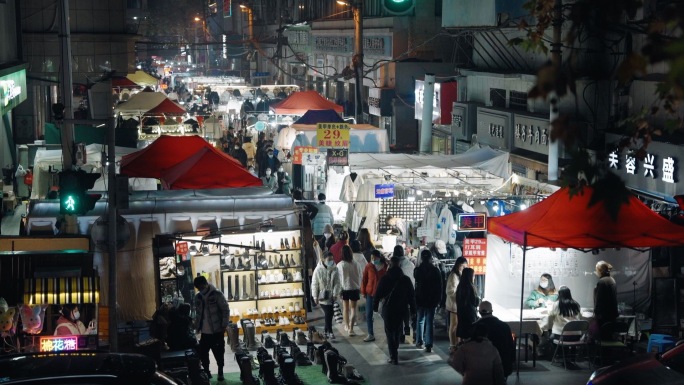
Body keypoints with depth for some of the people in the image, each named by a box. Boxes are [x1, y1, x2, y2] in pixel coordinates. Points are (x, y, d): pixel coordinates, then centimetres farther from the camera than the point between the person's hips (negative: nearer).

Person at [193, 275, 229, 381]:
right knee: (202, 352, 1)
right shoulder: (198, 297, 7)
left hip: (217, 330, -4)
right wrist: (197, 326, 8)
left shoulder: (217, 294, -7)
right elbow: (198, 313, 15)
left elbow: (225, 310, -6)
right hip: (204, 331, 4)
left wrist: (224, 325, -9)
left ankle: (220, 372, 19)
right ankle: (206, 372, 17)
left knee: (218, 352, 3)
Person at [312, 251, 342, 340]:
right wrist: (315, 297, -5)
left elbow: (337, 283, 0)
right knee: (328, 313, -9)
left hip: (331, 296, 3)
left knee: (329, 313, 8)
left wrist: (335, 294, -9)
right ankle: (329, 331, -3)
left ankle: (326, 330, 22)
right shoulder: (318, 270, -7)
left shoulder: (334, 269, 0)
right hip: (322, 296, -3)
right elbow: (314, 284, -4)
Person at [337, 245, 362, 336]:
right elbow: (358, 277, -5)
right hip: (354, 288, -1)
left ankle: (346, 326, 33)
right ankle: (351, 329, -2)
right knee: (353, 308, 6)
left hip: (344, 288, 1)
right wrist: (359, 287, 10)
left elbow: (338, 278, -6)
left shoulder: (339, 265, -12)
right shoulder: (354, 265, -13)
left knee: (345, 307, 19)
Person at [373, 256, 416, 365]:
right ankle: (394, 354, 31)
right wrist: (412, 310, 7)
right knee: (398, 331, 18)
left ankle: (393, 357, -7)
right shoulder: (406, 279, -3)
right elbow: (412, 296, 0)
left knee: (390, 332, 2)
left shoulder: (384, 279, -8)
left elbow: (378, 294, -5)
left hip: (388, 310, -3)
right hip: (401, 310, 3)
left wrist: (375, 306, 8)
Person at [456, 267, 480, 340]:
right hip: (470, 314, -7)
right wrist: (478, 299, 4)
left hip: (461, 313, 7)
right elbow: (475, 302, -15)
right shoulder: (471, 287, -18)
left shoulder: (459, 287, 3)